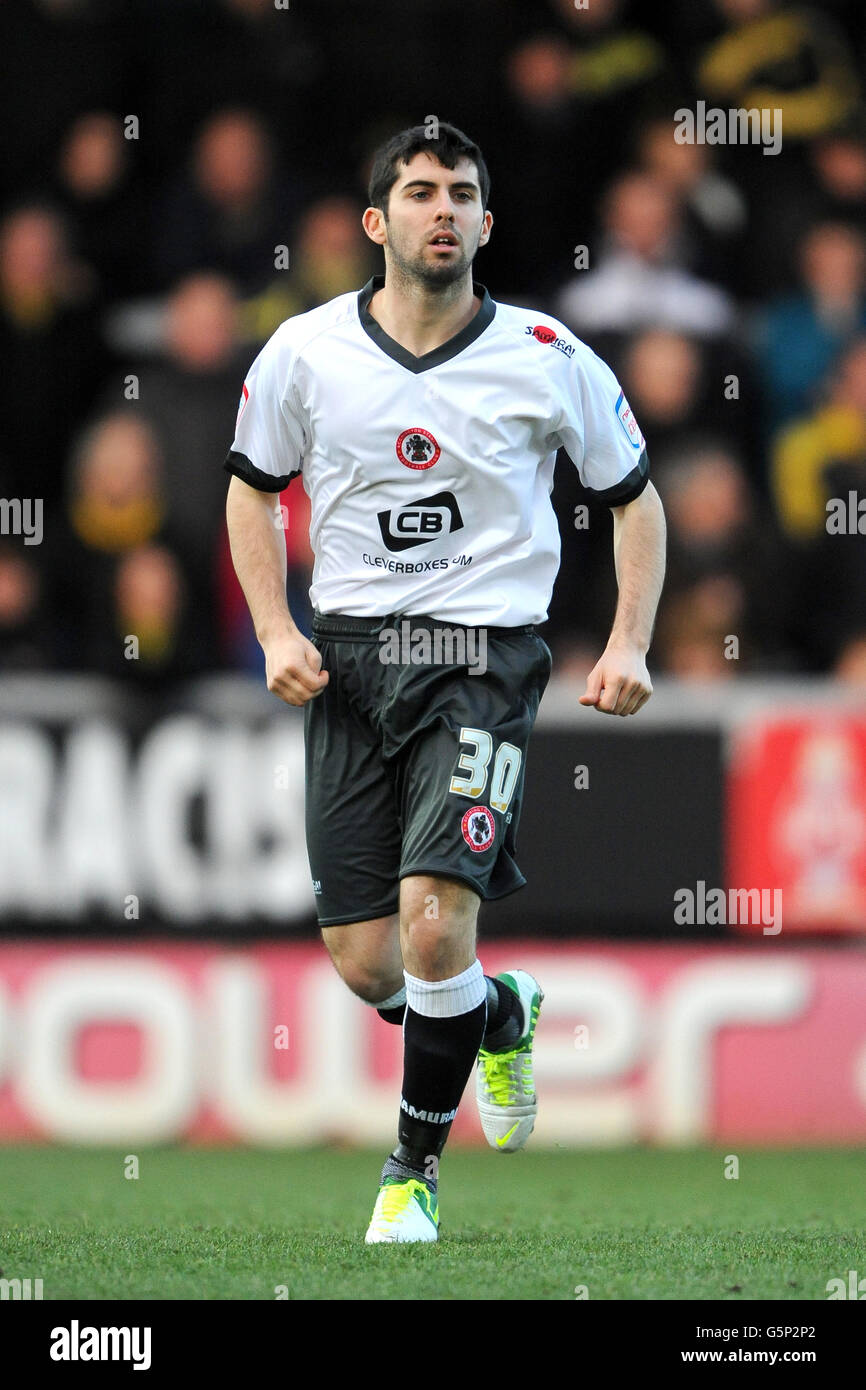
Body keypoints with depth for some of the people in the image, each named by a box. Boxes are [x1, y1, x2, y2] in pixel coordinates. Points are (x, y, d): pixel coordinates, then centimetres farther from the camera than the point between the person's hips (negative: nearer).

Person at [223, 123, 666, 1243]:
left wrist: (629, 644, -2)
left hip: (484, 657, -2)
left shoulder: (549, 361, -2)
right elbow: (251, 489, 16)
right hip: (348, 659, 3)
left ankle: (414, 1169, 0)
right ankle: (503, 1015, 36)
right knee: (364, 965, 1)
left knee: (435, 923, -20)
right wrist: (276, 632, 2)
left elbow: (635, 498, 11)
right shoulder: (305, 352, 1)